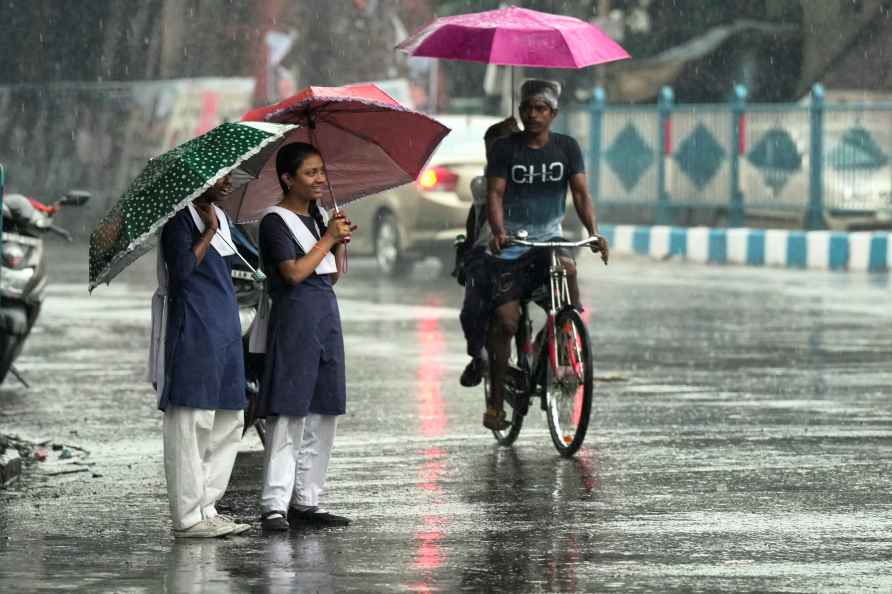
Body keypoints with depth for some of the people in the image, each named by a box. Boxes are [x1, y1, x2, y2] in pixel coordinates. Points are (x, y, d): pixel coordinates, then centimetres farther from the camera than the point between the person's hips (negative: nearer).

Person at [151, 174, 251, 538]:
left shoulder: (220, 218, 17)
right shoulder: (179, 219, -9)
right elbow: (181, 268, -21)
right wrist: (209, 232, -13)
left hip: (223, 330, 9)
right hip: (192, 329, -9)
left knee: (228, 424, 10)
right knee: (191, 422, -8)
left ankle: (206, 508, 16)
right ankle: (189, 518, -7)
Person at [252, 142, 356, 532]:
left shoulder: (319, 217, 16)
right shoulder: (276, 221, -7)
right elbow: (294, 272, -18)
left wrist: (341, 242, 0)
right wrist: (328, 238, -11)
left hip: (326, 316, 8)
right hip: (294, 316, -8)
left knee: (323, 415, 8)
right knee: (289, 413, -11)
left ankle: (306, 501, 13)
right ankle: (274, 504, -12)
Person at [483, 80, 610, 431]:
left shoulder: (566, 148, 2)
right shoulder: (505, 148, -3)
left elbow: (580, 191, -5)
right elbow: (495, 194, -10)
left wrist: (593, 232, -21)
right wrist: (498, 232, -29)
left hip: (549, 238, 2)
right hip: (511, 245, -2)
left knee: (566, 268, -30)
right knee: (505, 321, -8)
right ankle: (496, 401, 1)